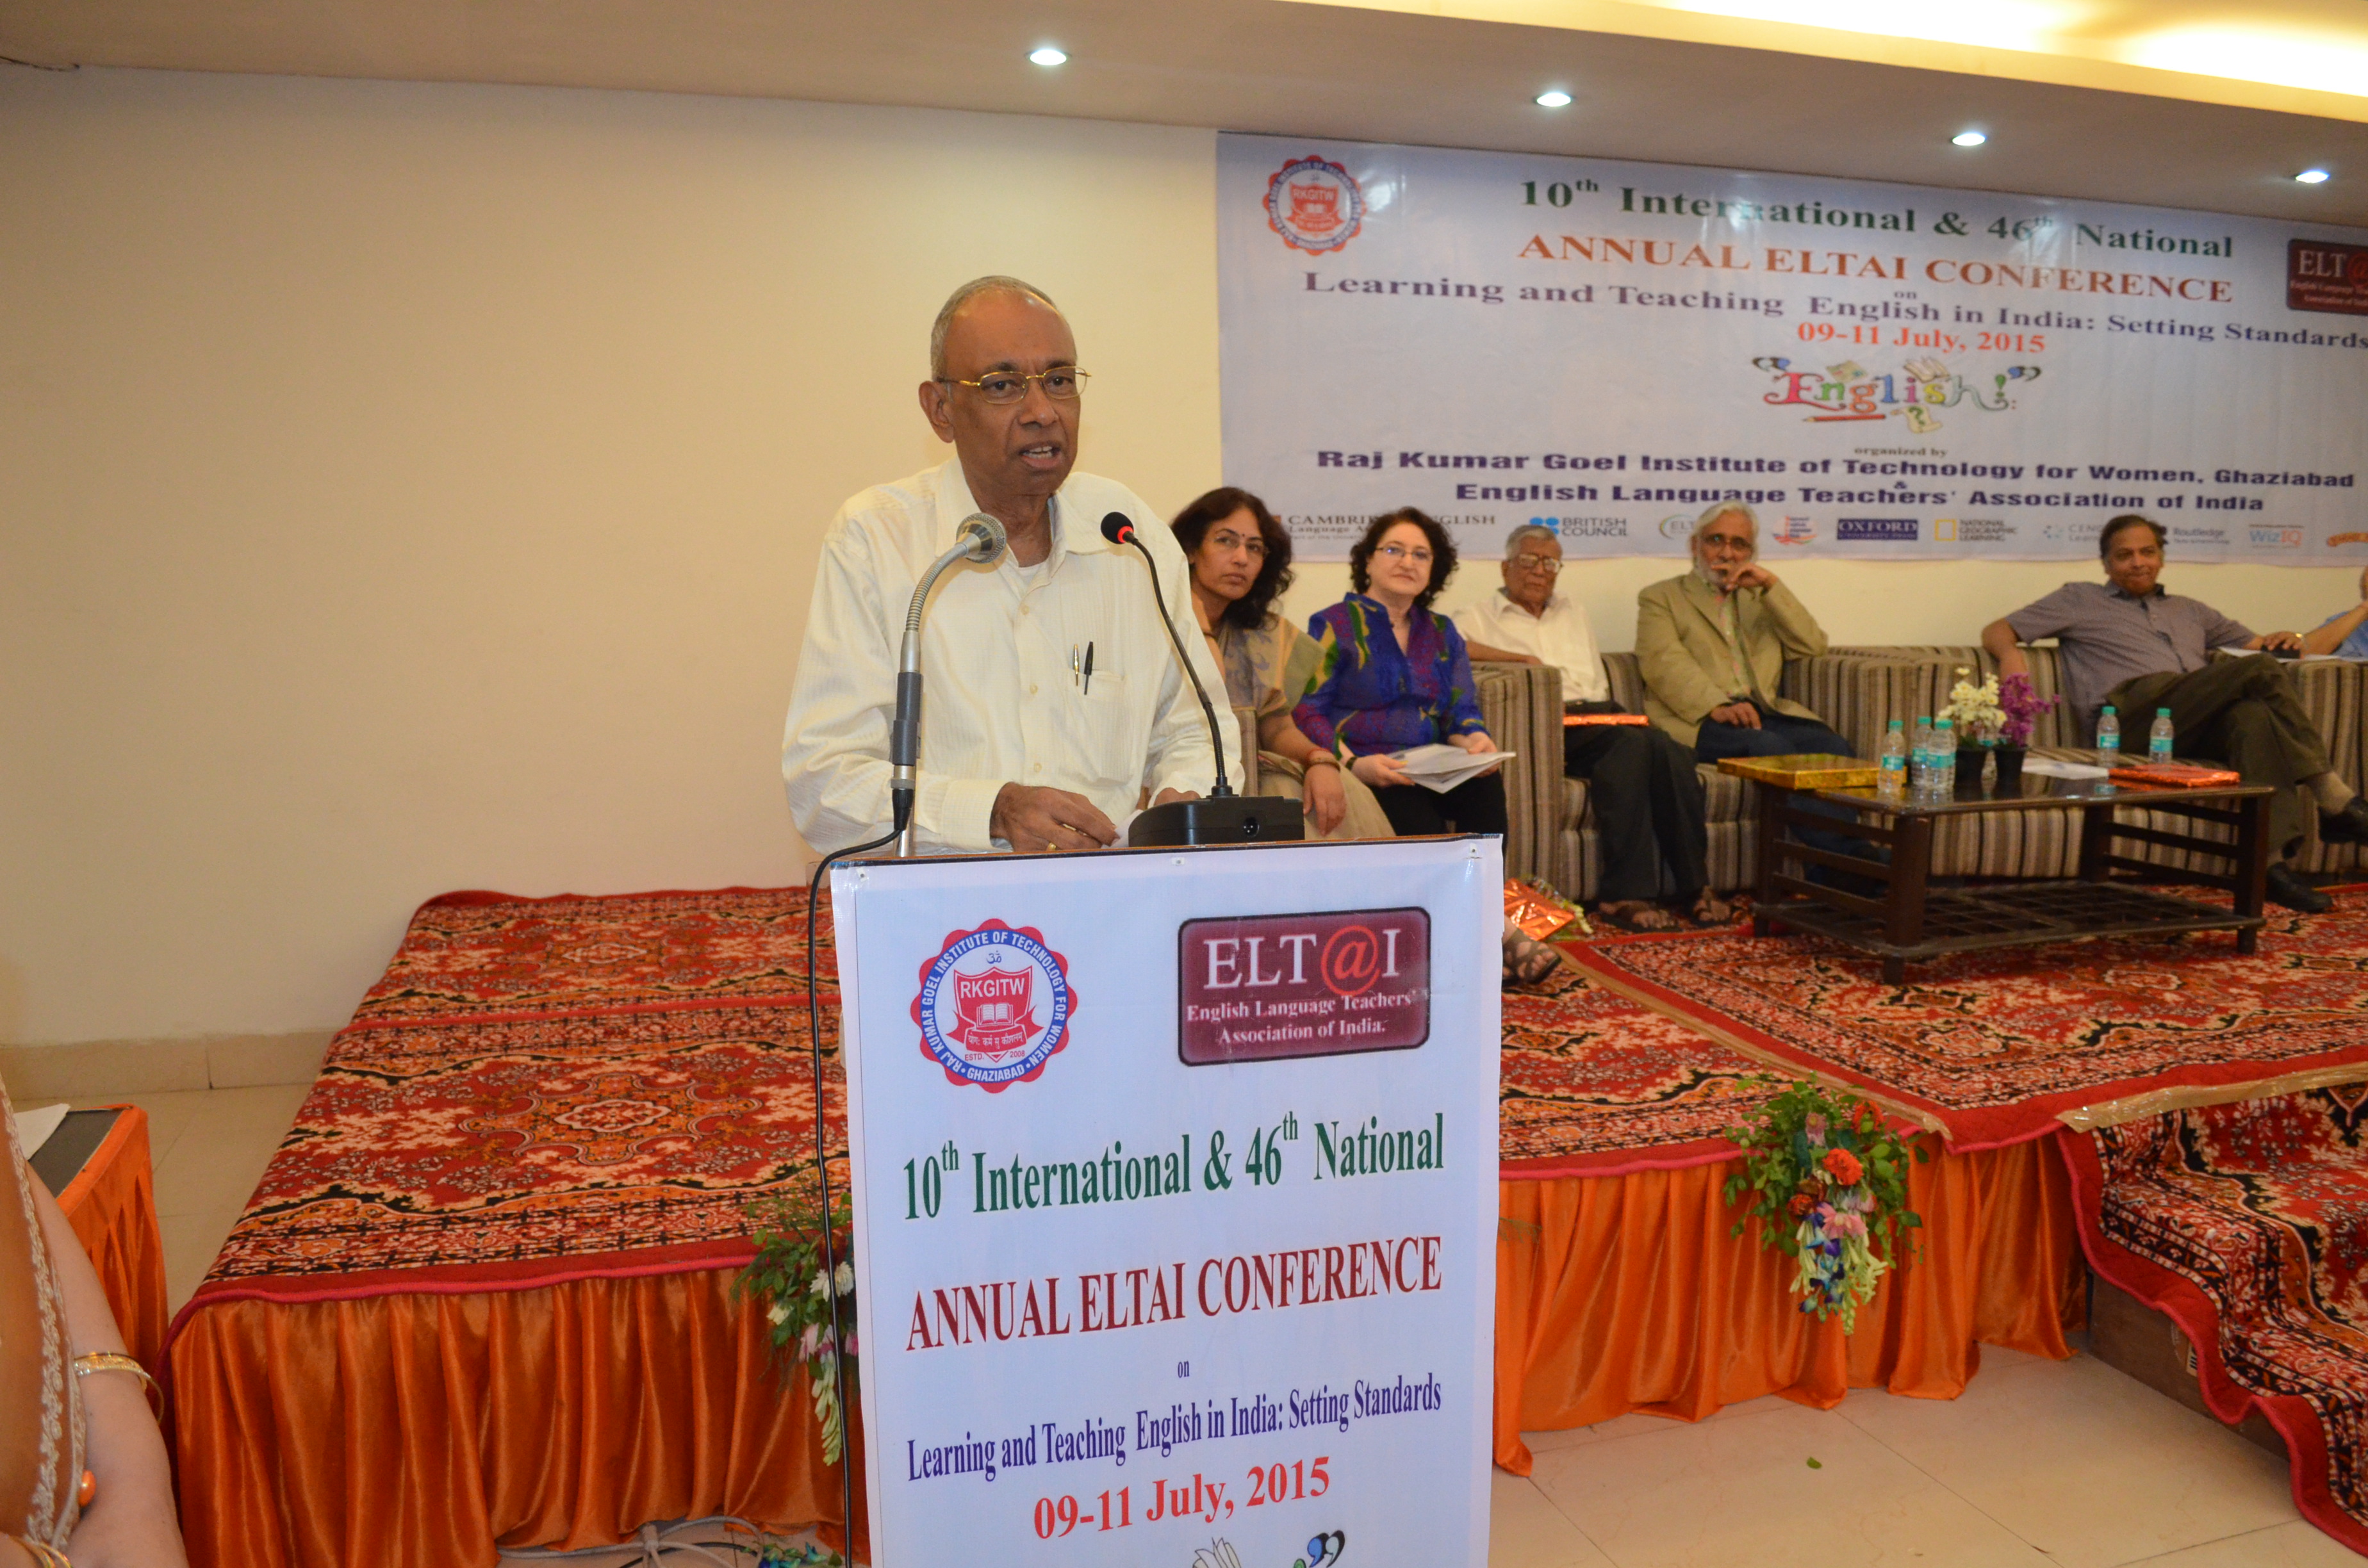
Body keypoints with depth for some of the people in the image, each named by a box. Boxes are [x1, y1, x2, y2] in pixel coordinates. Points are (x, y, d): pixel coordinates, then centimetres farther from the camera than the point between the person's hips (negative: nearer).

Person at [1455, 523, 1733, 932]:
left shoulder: (1572, 612, 32)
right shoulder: (1482, 617, 13)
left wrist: (1601, 712, 3)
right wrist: (1523, 659, -13)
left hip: (1596, 716, 6)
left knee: (1670, 750, -27)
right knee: (1631, 745, -34)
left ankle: (1694, 886, -25)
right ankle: (1626, 893, -34)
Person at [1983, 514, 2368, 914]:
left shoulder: (2189, 611, 38)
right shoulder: (2080, 600, 24)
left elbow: (2252, 643, 39)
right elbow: (1996, 631, 16)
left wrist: (2283, 639, 14)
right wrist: (2011, 654, -8)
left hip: (2197, 729, 4)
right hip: (2128, 717, -4)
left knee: (2254, 714, -34)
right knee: (2261, 671, -24)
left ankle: (2272, 860, -43)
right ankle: (2334, 798, -23)